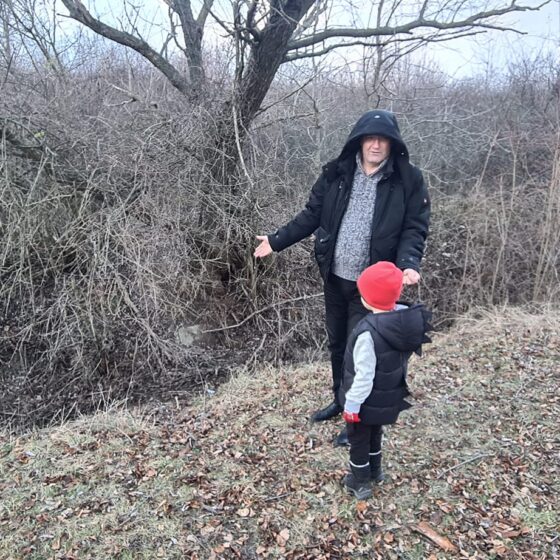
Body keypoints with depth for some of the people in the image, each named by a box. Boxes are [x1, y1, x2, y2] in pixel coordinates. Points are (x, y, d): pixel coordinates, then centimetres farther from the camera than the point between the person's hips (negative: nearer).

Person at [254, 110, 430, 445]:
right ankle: (341, 401, 42)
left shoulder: (408, 180, -8)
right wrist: (277, 240, 3)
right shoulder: (337, 173, 1)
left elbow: (415, 229, -9)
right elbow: (311, 215, 7)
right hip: (335, 277, 4)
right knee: (337, 343, 19)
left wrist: (409, 264, -27)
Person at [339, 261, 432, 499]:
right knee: (374, 434, 30)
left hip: (367, 402, -7)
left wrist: (352, 405, -15)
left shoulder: (369, 332, -36)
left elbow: (364, 376, -29)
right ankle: (374, 471, 50)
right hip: (389, 397, 7)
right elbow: (401, 357, 1)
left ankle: (360, 483, 36)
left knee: (358, 440, 18)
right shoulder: (406, 318, -14)